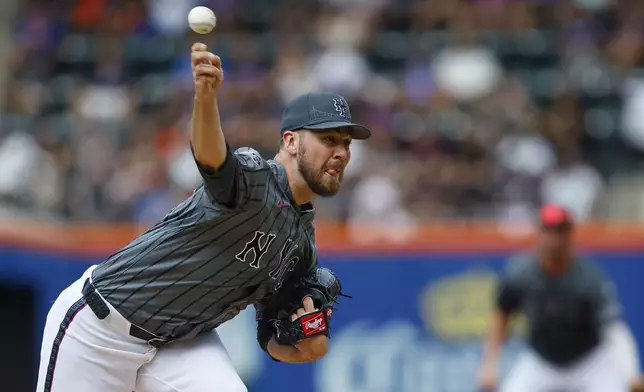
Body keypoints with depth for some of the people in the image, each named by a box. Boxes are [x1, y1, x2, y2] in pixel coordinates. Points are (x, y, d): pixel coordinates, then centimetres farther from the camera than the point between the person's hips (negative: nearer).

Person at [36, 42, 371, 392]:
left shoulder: (303, 245, 6)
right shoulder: (253, 175, -18)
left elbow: (273, 340, 13)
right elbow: (209, 153, -43)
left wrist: (309, 348, -11)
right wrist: (205, 95, -64)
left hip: (181, 342, 7)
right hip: (98, 326, -7)